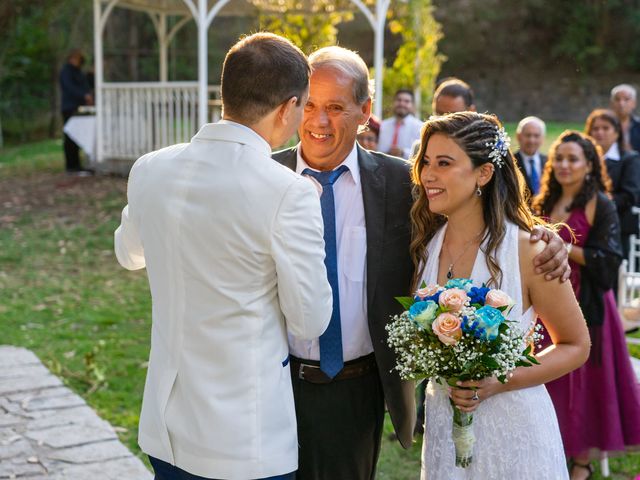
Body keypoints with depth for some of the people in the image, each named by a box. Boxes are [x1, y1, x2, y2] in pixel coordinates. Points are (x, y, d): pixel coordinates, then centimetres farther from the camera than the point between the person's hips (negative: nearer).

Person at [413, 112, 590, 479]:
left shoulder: (528, 250, -17)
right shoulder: (424, 245, -3)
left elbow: (576, 346, -7)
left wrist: (499, 383, -19)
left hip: (513, 428, -4)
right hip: (443, 423, 4)